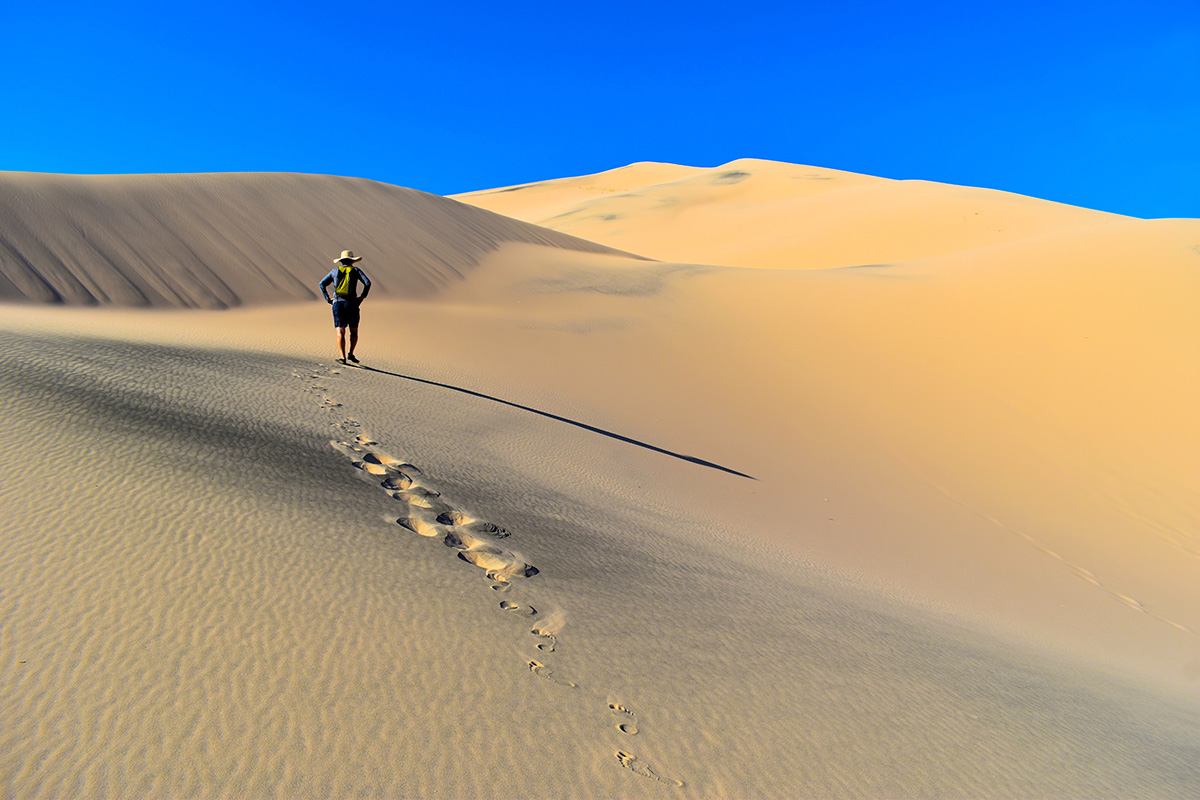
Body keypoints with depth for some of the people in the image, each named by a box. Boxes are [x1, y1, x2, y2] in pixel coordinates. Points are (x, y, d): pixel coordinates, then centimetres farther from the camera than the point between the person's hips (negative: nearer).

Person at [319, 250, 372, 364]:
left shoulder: (335, 271, 16)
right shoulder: (355, 270, 7)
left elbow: (322, 284, 14)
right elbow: (368, 283, -7)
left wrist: (328, 299, 13)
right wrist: (362, 297, 1)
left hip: (337, 303, 1)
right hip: (351, 303, -1)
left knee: (340, 332, -5)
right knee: (354, 332, 14)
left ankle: (342, 357, -17)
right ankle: (350, 353, 2)